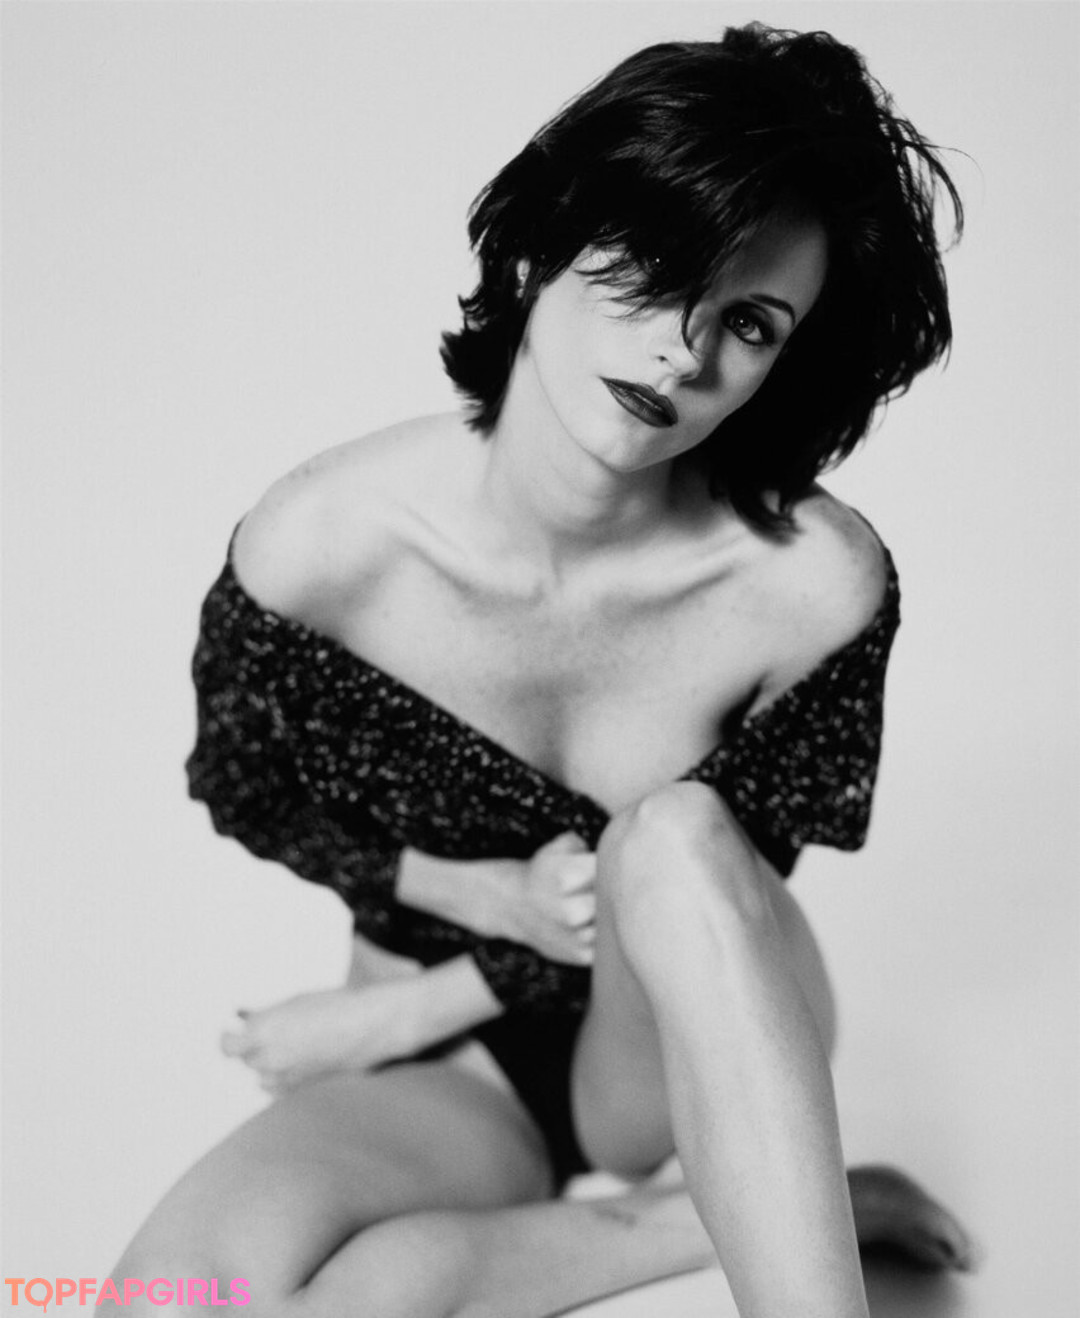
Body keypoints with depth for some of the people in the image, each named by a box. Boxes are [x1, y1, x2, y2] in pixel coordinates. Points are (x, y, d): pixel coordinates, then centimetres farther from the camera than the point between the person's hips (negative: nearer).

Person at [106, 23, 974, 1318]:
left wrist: (407, 1008, -13)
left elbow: (710, 888, -9)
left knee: (676, 836, -36)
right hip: (438, 1078, 2)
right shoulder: (318, 547, -20)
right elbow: (249, 794, 0)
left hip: (673, 1056, -1)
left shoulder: (812, 584, -22)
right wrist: (489, 899, -16)